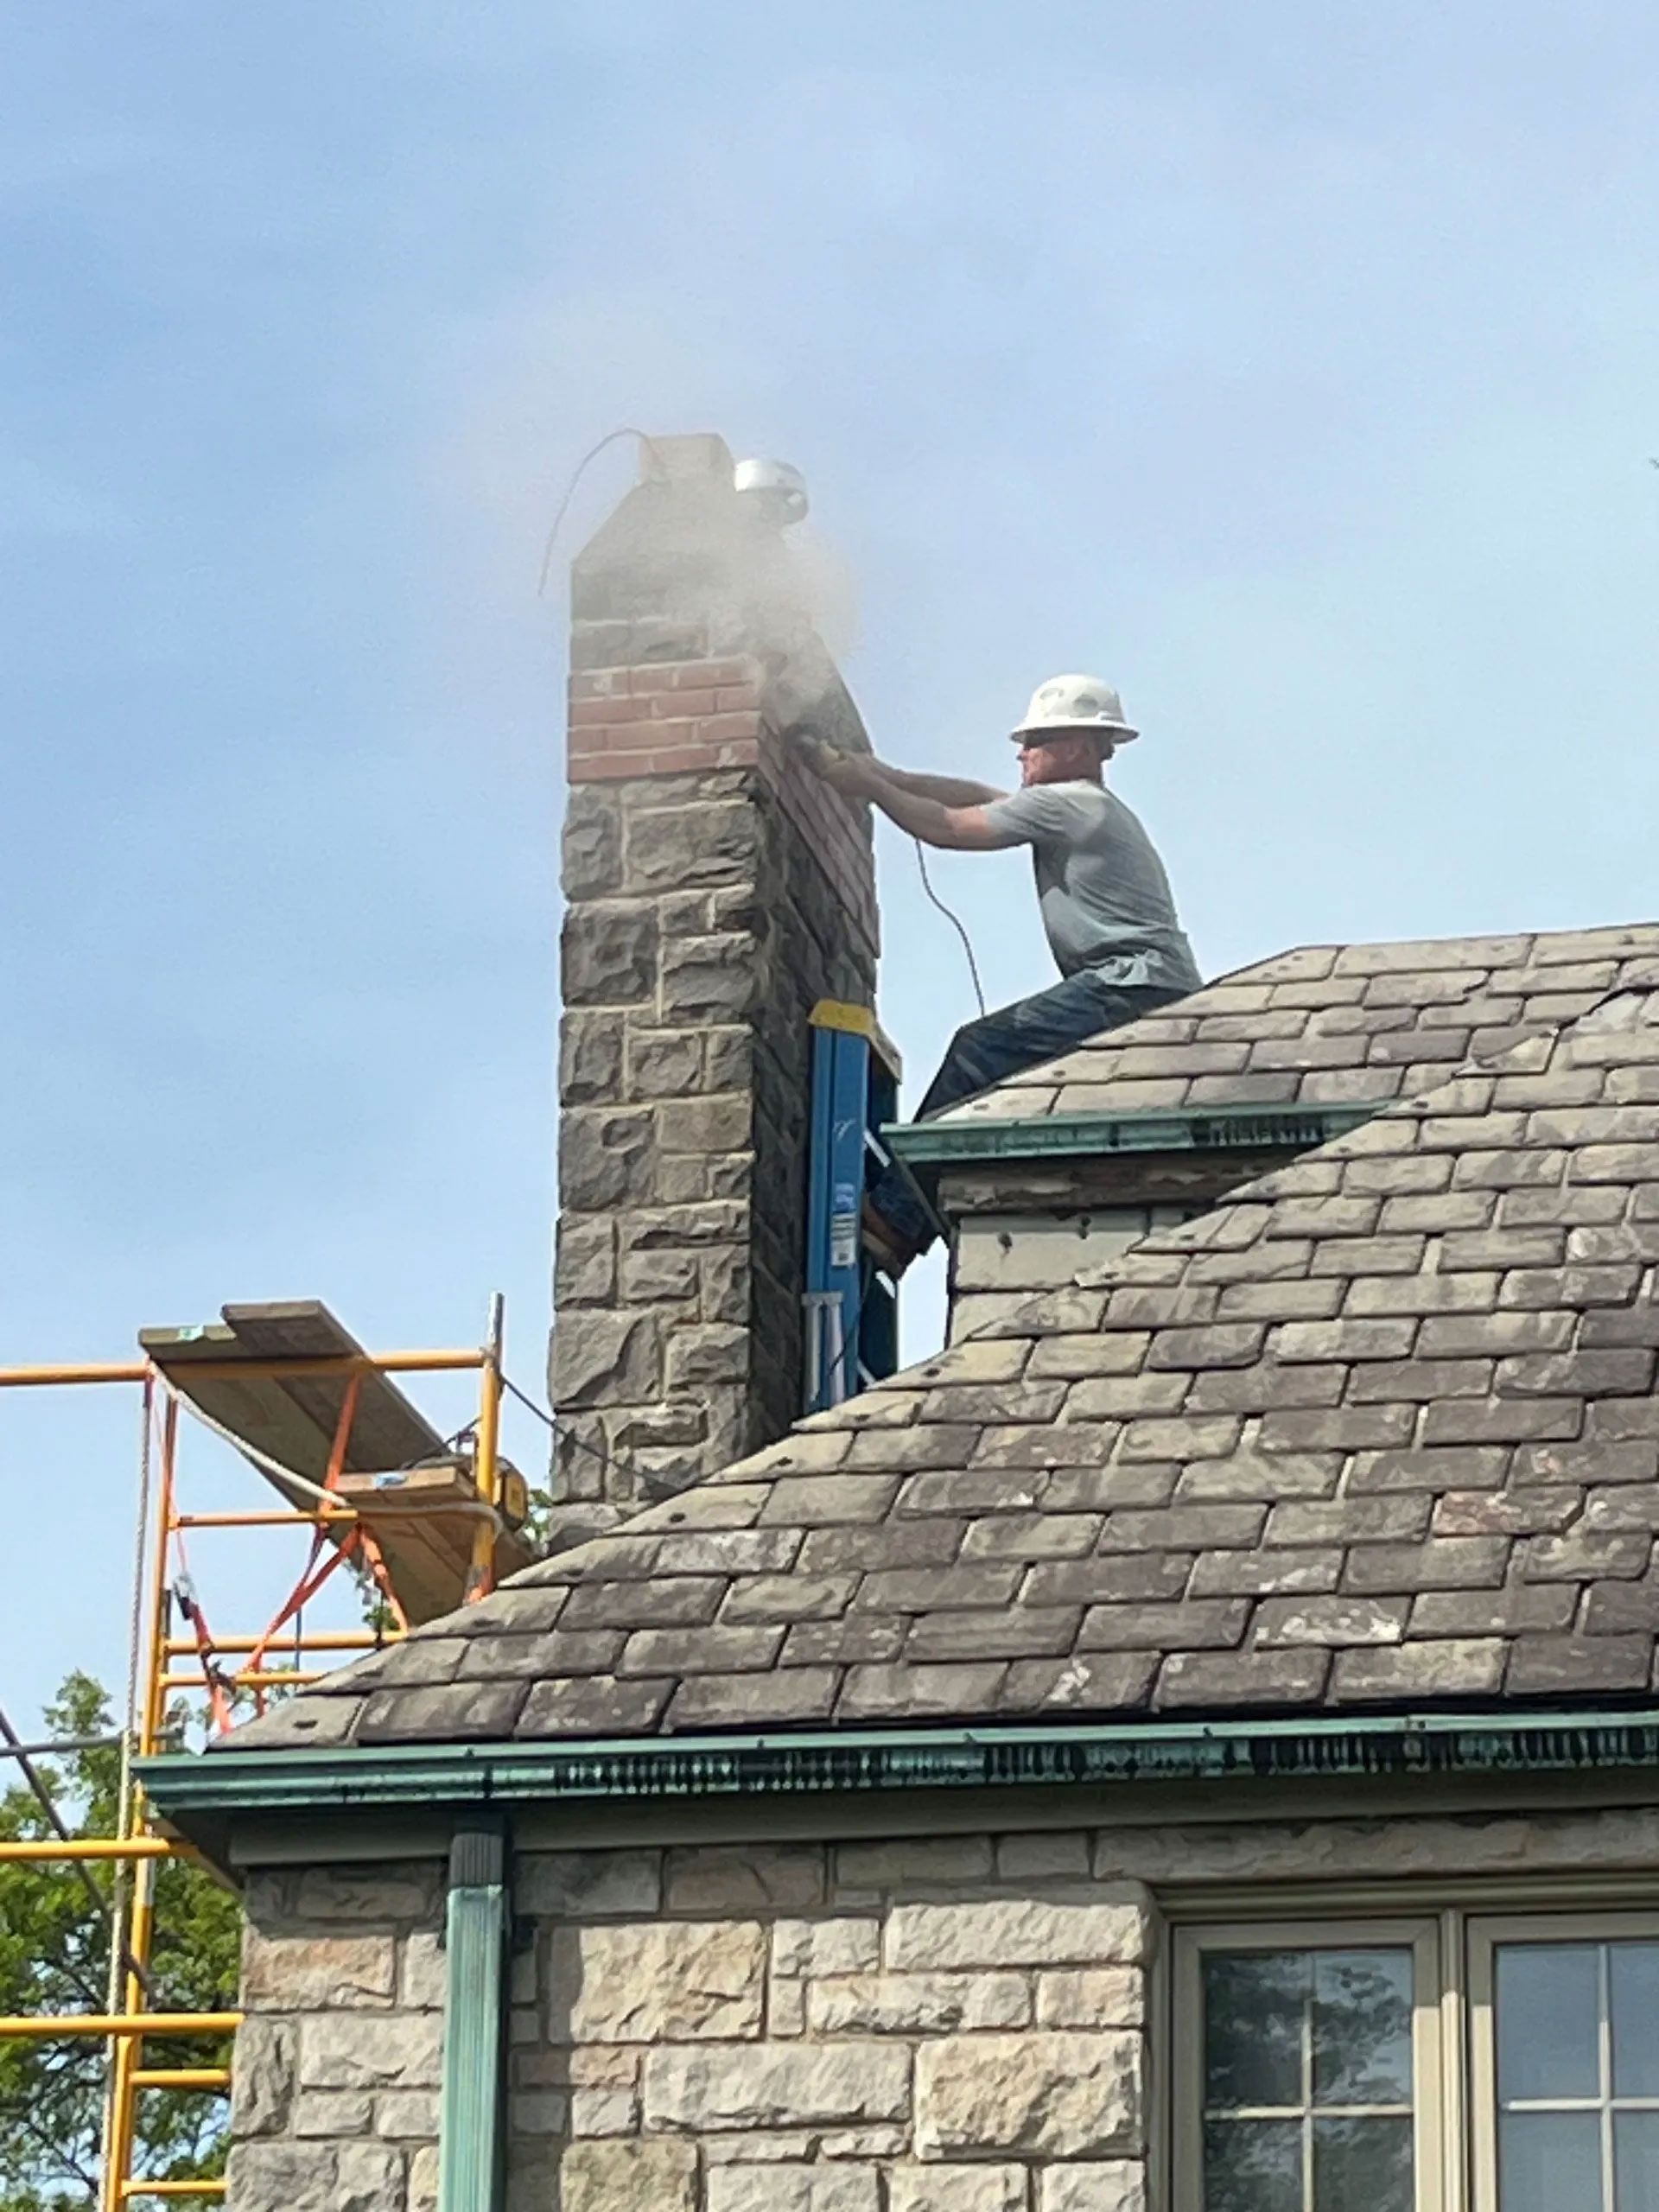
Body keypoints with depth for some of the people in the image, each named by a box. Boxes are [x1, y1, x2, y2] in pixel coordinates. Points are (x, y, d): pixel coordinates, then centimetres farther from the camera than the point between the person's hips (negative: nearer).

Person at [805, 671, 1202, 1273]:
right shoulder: (1088, 810, 29)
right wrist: (884, 774, 22)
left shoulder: (1066, 805, -2)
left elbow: (948, 828, -4)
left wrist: (870, 787, 6)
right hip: (1152, 995, 11)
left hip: (1136, 988, -11)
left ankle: (893, 1221, -21)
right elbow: (976, 796, 28)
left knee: (982, 1049, -17)